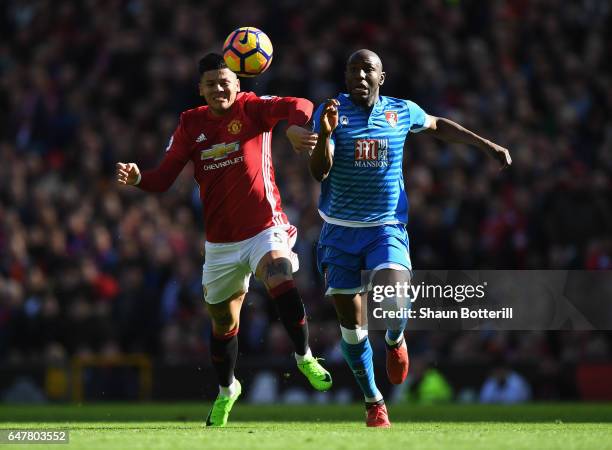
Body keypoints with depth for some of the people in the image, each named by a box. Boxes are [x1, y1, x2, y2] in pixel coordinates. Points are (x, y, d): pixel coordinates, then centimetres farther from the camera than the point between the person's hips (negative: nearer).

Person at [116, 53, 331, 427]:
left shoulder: (251, 108, -6)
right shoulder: (191, 124, 4)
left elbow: (298, 107, -24)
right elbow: (165, 178, 2)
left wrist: (294, 126, -47)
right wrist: (137, 178, -19)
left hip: (264, 227, -4)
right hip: (220, 240, 4)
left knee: (279, 275, -35)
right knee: (223, 320, 15)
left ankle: (305, 358, -24)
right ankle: (227, 390, 39)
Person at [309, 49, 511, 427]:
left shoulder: (402, 112, 3)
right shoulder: (331, 112, -3)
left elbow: (438, 126, 25)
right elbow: (319, 172, -12)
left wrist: (487, 145, 24)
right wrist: (325, 134, -29)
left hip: (387, 227, 0)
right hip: (340, 230, 0)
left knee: (392, 299, -26)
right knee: (351, 323, 2)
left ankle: (395, 340, 11)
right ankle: (373, 401, 22)